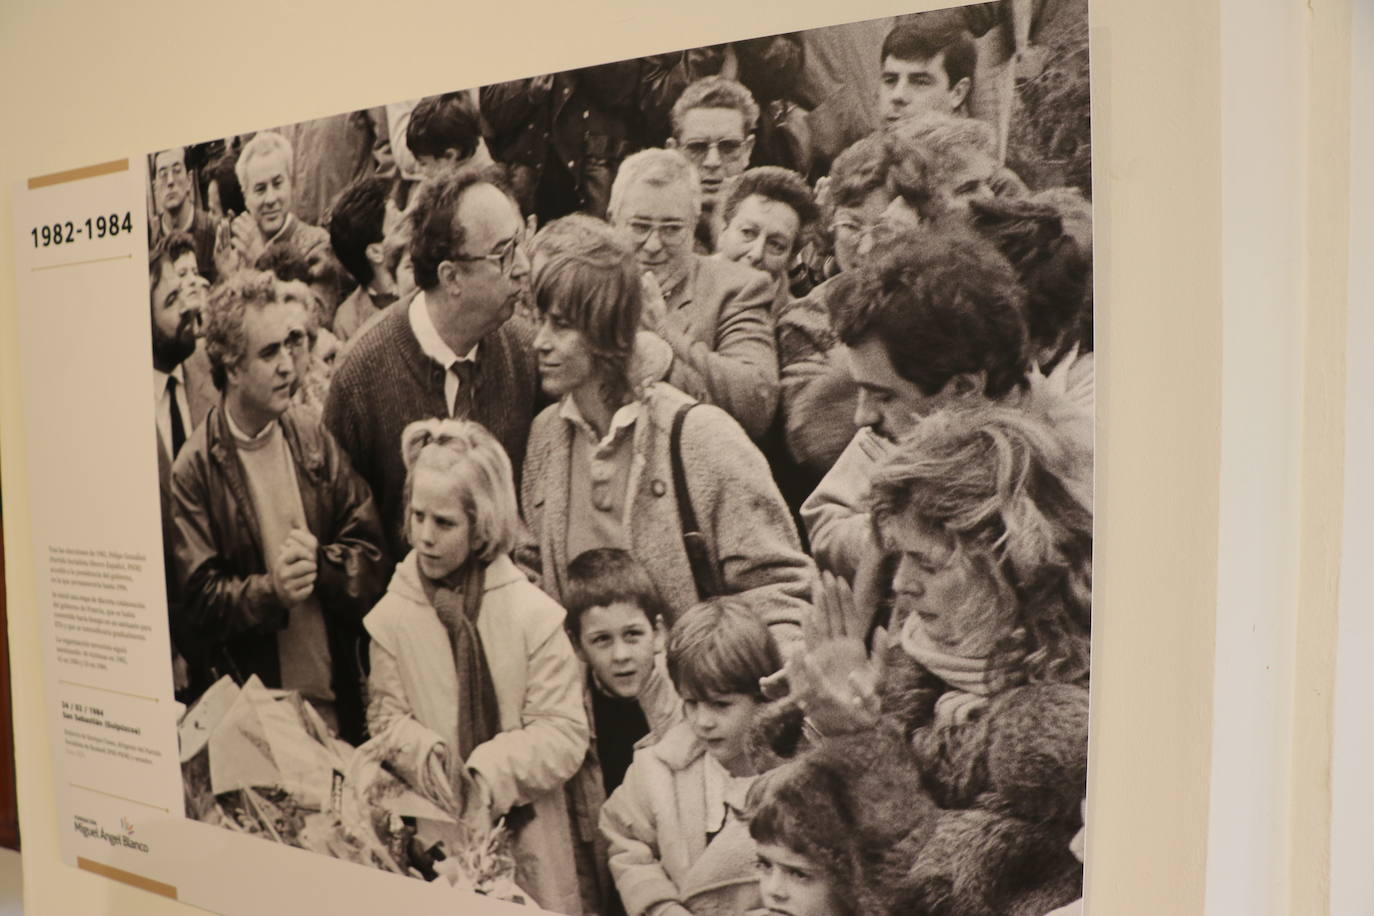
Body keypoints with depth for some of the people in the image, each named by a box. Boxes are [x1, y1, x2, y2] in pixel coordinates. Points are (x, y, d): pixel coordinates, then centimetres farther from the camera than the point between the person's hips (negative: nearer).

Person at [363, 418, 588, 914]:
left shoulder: (533, 613, -11)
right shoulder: (392, 614, -3)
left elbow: (565, 733, -11)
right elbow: (386, 714, 0)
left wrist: (488, 770, -21)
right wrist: (424, 752, -19)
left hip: (523, 827, -1)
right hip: (432, 828, 2)